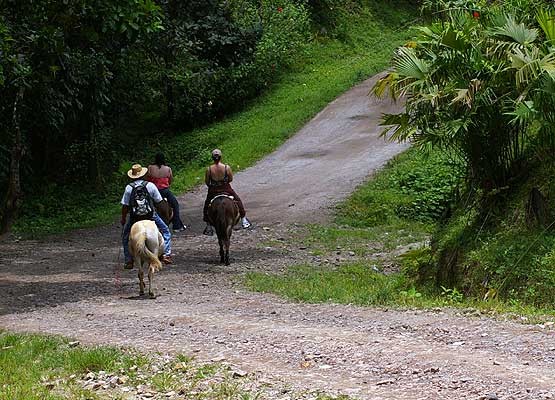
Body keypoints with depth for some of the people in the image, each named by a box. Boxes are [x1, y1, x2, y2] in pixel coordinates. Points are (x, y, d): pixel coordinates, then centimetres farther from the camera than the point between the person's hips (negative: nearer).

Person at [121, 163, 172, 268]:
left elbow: (125, 206, -3)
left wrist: (123, 219, 9)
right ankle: (166, 255, 9)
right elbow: (159, 201, 3)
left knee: (125, 238, 22)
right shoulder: (150, 185, -3)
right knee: (165, 231, 20)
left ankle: (129, 261, 15)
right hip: (150, 215, 0)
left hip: (134, 217, 0)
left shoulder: (129, 188, -3)